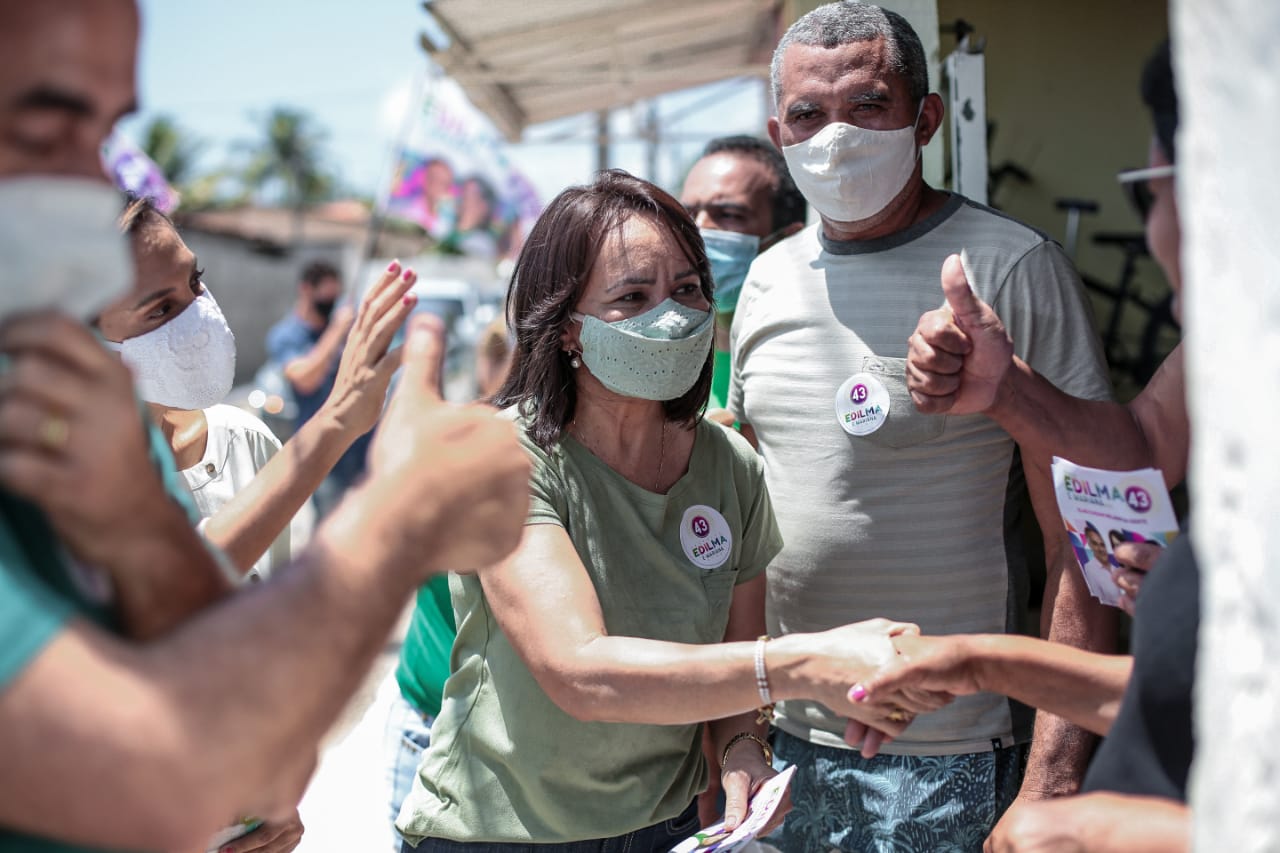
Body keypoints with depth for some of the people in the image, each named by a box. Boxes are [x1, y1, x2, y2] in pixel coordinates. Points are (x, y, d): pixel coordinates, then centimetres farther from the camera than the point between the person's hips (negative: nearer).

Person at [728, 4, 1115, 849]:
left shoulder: (1012, 268, -11)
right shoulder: (768, 279, 7)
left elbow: (1081, 546, -13)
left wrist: (1051, 780, -18)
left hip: (947, 766, -5)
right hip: (779, 742, 5)